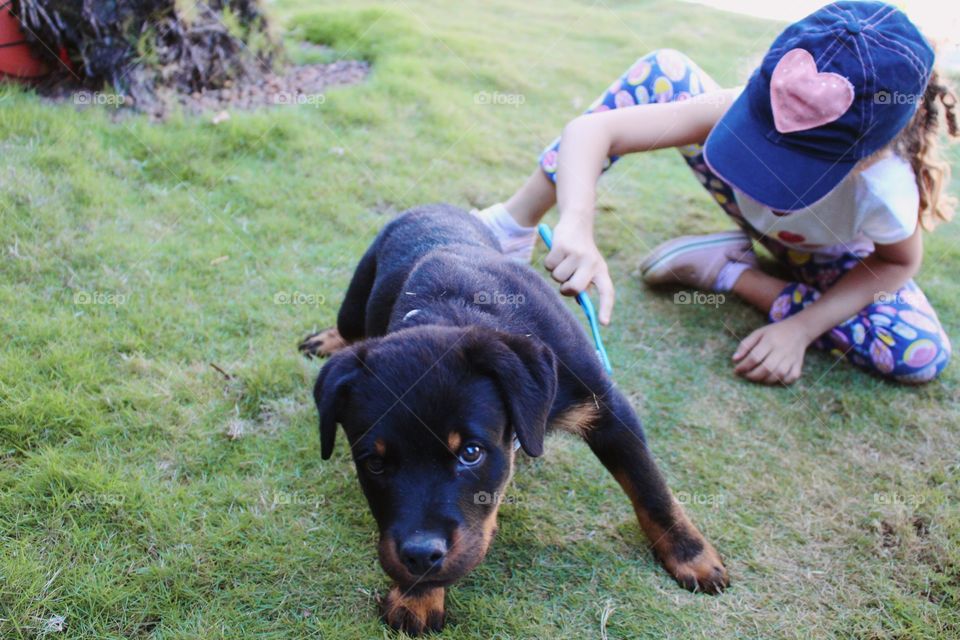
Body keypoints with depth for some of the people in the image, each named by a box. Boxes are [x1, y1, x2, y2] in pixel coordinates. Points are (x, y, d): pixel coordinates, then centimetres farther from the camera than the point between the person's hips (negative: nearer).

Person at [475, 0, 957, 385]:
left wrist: (801, 328, -28)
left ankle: (735, 274, -14)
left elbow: (897, 262, -16)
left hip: (829, 256, 0)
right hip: (755, 215, 0)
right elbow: (593, 130, -43)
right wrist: (577, 225, -61)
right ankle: (515, 224, -18)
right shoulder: (749, 108, -38)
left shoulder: (886, 194, -40)